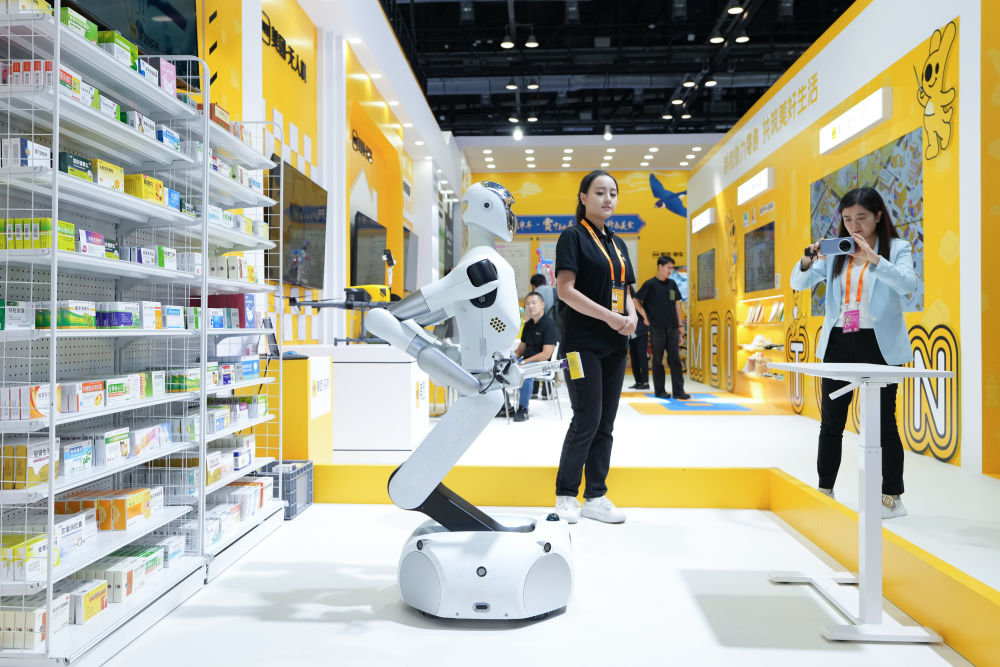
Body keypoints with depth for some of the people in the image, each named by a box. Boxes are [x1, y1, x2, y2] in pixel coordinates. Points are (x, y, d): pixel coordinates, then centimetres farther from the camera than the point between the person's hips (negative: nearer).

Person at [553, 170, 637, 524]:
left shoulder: (618, 243, 17)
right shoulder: (573, 236, -4)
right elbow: (566, 289, -14)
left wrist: (632, 316, -2)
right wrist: (609, 317, -18)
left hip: (614, 345, 7)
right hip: (583, 343, -7)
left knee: (605, 423, 8)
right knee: (587, 419, -7)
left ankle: (596, 497, 17)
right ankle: (565, 495, 9)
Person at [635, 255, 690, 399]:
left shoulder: (672, 284, 11)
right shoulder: (650, 284, -3)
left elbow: (677, 305, 14)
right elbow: (636, 301, 1)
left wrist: (680, 326, 12)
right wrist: (645, 317, -6)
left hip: (672, 328, 4)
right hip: (657, 327, -4)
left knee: (675, 359, 1)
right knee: (658, 359, 3)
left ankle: (678, 391, 2)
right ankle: (659, 391, 11)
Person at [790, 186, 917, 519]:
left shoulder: (896, 248, -1)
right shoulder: (836, 251, 8)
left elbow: (909, 283, -18)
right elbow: (798, 283, 2)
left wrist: (874, 260, -30)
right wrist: (807, 261, -18)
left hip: (879, 343, -3)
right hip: (839, 342, 4)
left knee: (883, 422, 3)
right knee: (830, 422, 9)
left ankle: (892, 497, 16)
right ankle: (825, 490, 21)